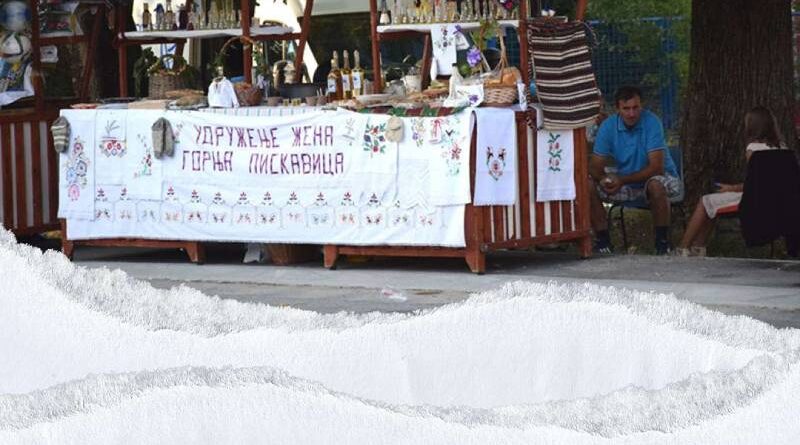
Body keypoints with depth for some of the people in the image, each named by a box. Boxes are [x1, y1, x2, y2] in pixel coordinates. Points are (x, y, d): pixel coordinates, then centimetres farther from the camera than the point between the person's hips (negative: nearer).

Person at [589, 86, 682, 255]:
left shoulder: (651, 122, -21)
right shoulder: (608, 127, -8)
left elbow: (656, 167, -25)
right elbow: (595, 167, -7)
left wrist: (622, 180, -31)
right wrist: (603, 179, -32)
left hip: (656, 177, -4)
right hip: (625, 180, 4)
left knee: (656, 185, -38)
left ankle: (662, 240, -20)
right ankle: (603, 240, -6)